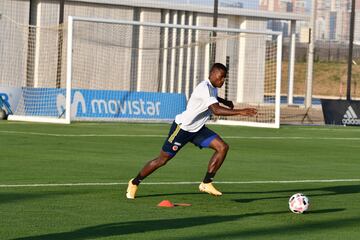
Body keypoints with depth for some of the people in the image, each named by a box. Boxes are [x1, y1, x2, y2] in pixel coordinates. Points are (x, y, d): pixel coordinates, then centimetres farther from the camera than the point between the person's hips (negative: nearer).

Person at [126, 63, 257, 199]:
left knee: (223, 147, -10)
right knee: (163, 160, 0)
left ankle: (206, 183, -5)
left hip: (197, 130, 9)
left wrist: (224, 101, 16)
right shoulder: (205, 88, -27)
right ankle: (135, 183, 20)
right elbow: (216, 110, -42)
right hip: (182, 127, -9)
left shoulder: (213, 88, 3)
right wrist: (240, 112, -46)